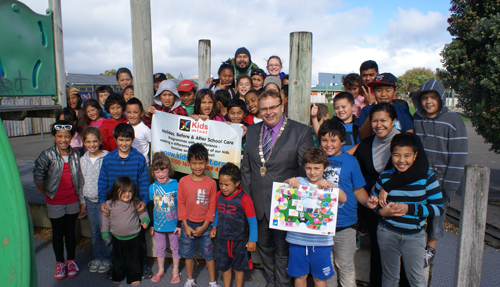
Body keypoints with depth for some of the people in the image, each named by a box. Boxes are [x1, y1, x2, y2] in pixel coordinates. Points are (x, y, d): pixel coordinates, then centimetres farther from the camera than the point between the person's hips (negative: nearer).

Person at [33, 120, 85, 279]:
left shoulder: (75, 155, -3)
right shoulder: (47, 155, -12)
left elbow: (80, 179, 2)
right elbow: (38, 177, -10)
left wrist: (82, 200, 4)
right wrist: (46, 193, -2)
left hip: (72, 201, 2)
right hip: (55, 202, -2)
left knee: (70, 231, 14)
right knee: (57, 233, 12)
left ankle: (71, 261, 30)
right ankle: (60, 263, 28)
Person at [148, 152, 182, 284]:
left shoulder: (176, 185, -14)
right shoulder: (152, 188, -6)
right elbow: (150, 207, 5)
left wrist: (179, 224, -8)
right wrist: (151, 224, 6)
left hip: (173, 225, -2)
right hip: (158, 224, 3)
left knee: (175, 247, 14)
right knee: (160, 248, 18)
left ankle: (175, 271, 32)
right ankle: (160, 271, 38)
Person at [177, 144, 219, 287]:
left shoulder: (211, 183, -9)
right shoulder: (183, 181, -7)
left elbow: (212, 206, -6)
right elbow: (180, 204, -1)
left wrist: (204, 226, -9)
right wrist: (185, 225, -5)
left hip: (205, 225, -1)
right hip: (188, 224, 1)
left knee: (209, 254, 8)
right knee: (188, 254, 16)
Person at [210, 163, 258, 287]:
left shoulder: (244, 199, -21)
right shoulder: (219, 195, -5)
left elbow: (252, 221, -15)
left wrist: (252, 240, -13)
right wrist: (214, 226, 13)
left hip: (239, 241, -4)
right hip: (222, 239, 4)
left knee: (239, 267, 16)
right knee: (225, 266, 18)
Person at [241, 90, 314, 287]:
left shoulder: (301, 132, -9)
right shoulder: (252, 131, 5)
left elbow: (307, 169, -8)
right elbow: (246, 167, 10)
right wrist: (247, 196, 6)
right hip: (257, 203, 5)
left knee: (282, 250, 11)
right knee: (264, 246, 21)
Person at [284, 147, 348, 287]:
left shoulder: (330, 186, 0)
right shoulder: (299, 182, 1)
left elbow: (343, 199, -17)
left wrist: (330, 185, -34)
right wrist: (289, 181, -31)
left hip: (321, 240, 0)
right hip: (297, 238, 1)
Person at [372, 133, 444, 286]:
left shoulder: (427, 177, -8)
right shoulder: (384, 177, -2)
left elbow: (438, 208, -10)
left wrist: (409, 208, -21)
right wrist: (381, 211, -14)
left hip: (414, 236, -1)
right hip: (387, 233, 2)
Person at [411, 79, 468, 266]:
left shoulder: (453, 121, -11)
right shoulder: (415, 119, 0)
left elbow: (458, 157, -11)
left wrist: (449, 187, -12)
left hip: (440, 180, -3)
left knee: (437, 215, 9)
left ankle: (430, 249, 31)